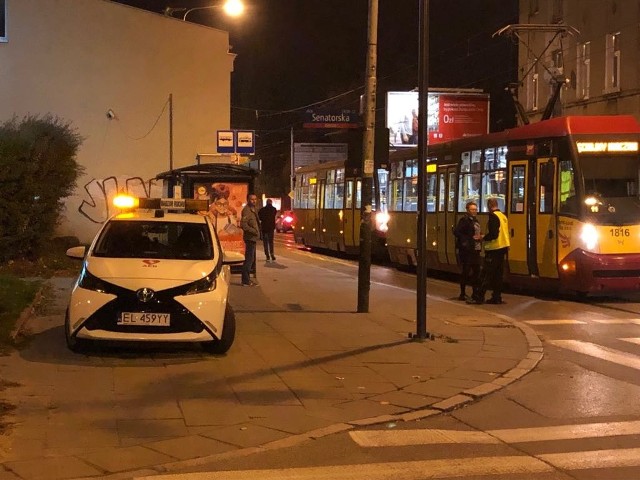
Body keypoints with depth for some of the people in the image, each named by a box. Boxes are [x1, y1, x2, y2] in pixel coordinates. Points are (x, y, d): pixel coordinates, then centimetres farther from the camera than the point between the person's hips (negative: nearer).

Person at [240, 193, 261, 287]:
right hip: (250, 238, -10)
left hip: (253, 238, 10)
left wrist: (257, 231, 13)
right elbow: (243, 225, -24)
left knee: (251, 259, 16)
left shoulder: (252, 209, 16)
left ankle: (247, 279, 24)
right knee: (249, 259, -8)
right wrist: (254, 231, -20)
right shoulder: (246, 210, -15)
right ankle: (246, 281, -6)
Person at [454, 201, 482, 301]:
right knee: (466, 271, -4)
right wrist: (471, 238, -19)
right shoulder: (464, 220, -10)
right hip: (467, 250, -8)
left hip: (475, 250, 8)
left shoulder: (475, 220, 16)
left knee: (476, 270, 10)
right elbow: (456, 232, -18)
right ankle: (462, 294, 3)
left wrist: (480, 237, 3)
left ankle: (475, 293, 19)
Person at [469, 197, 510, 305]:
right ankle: (497, 297, 12)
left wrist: (483, 238, -8)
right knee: (498, 274, 11)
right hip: (503, 248, 8)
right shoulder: (503, 216, 12)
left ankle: (479, 297, -6)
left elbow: (493, 234, -22)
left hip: (494, 249, -8)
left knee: (486, 273, -6)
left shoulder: (493, 216, -14)